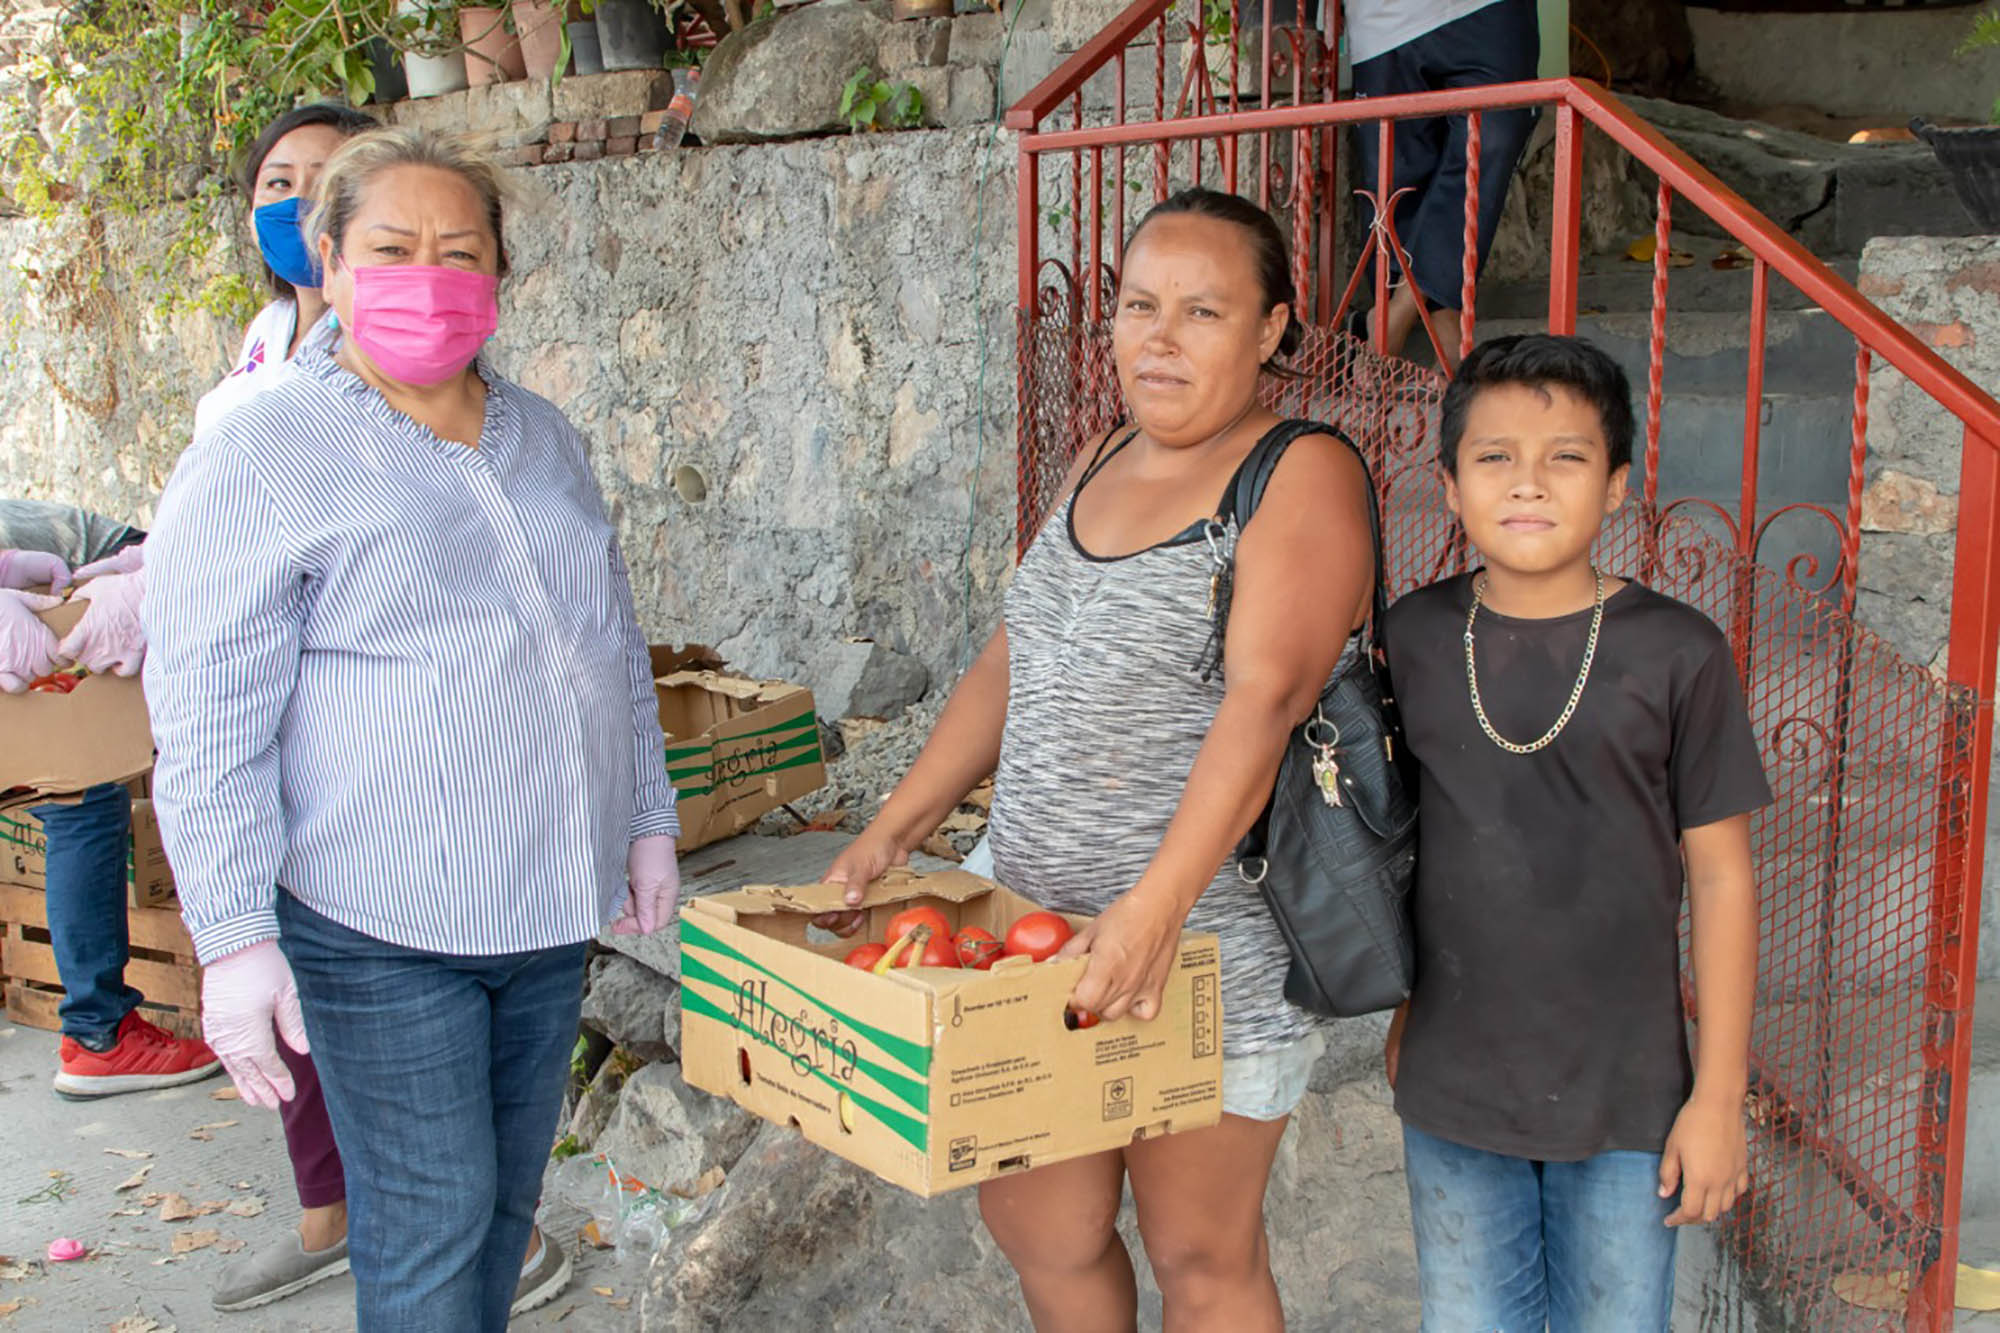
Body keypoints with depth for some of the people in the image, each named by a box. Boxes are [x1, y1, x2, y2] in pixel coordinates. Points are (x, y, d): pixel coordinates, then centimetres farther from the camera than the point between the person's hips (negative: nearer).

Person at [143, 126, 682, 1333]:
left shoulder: (544, 437, 11)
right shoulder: (259, 462, -9)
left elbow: (617, 647, 19)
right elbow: (211, 730, -12)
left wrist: (649, 820, 17)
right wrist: (235, 939, -15)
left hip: (550, 906, 6)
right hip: (382, 929, -6)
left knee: (506, 1199, 16)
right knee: (430, 1226, 0)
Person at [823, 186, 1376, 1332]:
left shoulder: (1304, 478, -12)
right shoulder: (1101, 465, 12)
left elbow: (1264, 699, -25)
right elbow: (1012, 664, 14)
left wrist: (1159, 901, -35)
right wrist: (892, 834, 6)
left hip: (1213, 939, -7)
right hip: (1046, 930, 7)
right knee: (1039, 1224, 15)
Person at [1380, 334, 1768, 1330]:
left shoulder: (1676, 652, -10)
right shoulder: (1413, 638, -3)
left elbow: (1720, 876, -6)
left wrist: (1720, 1094, -4)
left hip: (1624, 1093, -2)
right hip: (1451, 1083, 2)